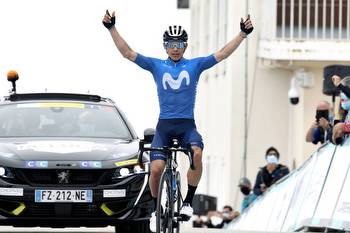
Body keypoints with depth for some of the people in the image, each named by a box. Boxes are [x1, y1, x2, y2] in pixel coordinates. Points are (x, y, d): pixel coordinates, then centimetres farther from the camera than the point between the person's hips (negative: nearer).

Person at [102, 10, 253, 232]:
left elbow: (223, 53, 3)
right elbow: (127, 52, 3)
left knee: (197, 153, -31)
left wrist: (243, 34, -7)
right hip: (164, 125, 0)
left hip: (187, 125, 0)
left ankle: (188, 202, -17)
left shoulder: (195, 65, 8)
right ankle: (156, 209, 10)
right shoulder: (156, 65, 8)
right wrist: (112, 28, -7)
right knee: (156, 168, -15)